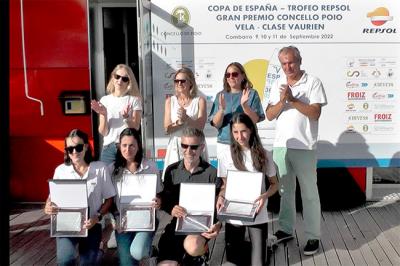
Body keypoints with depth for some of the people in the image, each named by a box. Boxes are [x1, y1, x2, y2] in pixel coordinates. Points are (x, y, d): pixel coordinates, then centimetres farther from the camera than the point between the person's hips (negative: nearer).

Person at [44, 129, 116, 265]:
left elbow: (109, 198, -1)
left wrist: (97, 217, -16)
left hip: (91, 225, 0)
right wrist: (48, 208, -15)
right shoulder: (60, 170, -1)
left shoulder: (101, 168, -6)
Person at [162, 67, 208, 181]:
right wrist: (179, 122, -16)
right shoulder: (170, 101, 9)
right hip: (175, 145, 2)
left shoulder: (199, 101, 4)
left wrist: (187, 119, -22)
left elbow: (200, 126, -5)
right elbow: (167, 129, 1)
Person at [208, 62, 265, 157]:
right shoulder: (221, 96, 6)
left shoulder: (251, 94, 2)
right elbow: (216, 124, 1)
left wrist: (244, 105, -21)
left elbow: (255, 120, -6)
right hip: (223, 143, 2)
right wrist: (221, 109, -17)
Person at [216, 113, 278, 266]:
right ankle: (241, 242, 36)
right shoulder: (227, 154, -3)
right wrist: (220, 197, -16)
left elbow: (274, 184, 4)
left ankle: (260, 245, 27)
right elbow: (224, 184, 5)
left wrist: (265, 195, -17)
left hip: (257, 215, 0)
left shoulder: (264, 155, -4)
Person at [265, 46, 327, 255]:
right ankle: (286, 229, 27)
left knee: (309, 193, 3)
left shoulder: (313, 82, -4)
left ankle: (313, 236, 12)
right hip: (280, 146, 5)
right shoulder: (277, 85, 9)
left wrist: (292, 99, -19)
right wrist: (282, 100, -13)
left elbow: (315, 113, -13)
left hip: (304, 147, -4)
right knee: (285, 190, 14)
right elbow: (269, 116, 3)